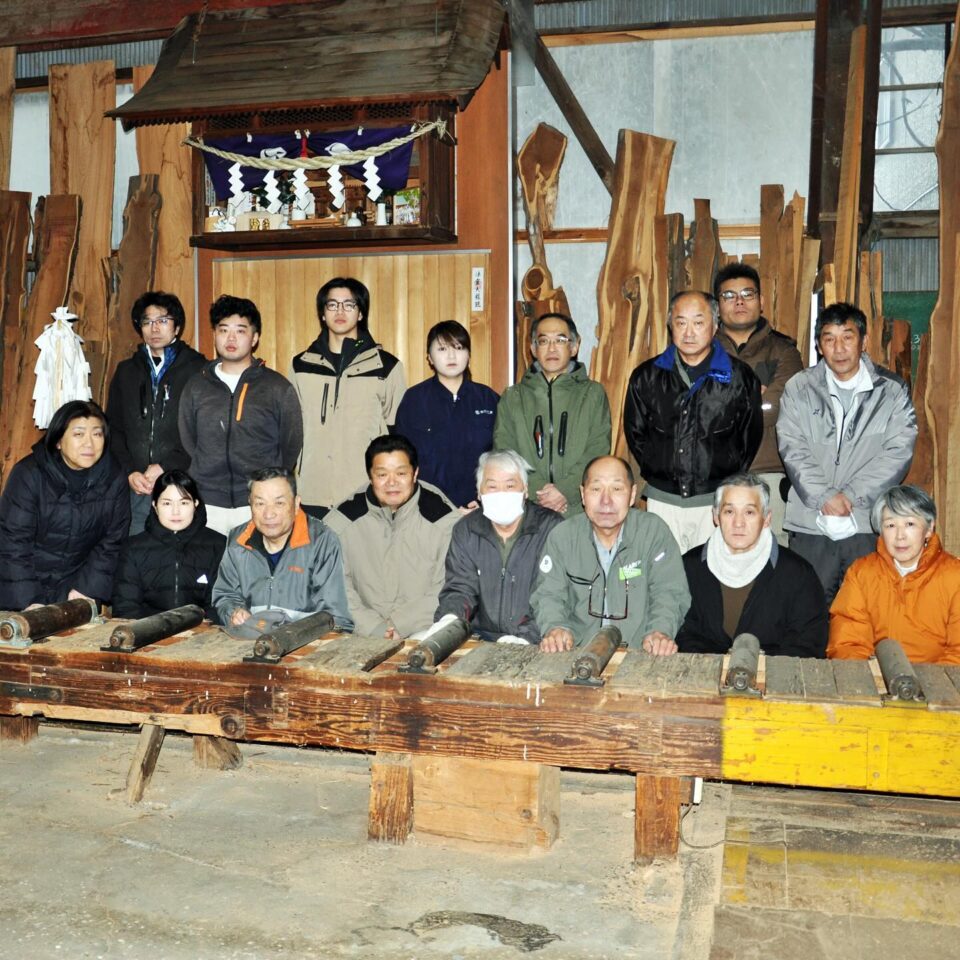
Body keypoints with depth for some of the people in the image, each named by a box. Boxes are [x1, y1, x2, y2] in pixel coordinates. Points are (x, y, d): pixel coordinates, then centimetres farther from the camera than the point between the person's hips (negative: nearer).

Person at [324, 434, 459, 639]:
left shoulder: (446, 520, 0)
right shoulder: (341, 521, 4)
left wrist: (401, 626, -12)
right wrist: (373, 628, -12)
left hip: (427, 636, 0)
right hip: (361, 636, 1)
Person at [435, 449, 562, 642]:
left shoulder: (550, 527, -4)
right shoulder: (465, 530, 9)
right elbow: (460, 588, 6)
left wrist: (527, 637, -26)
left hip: (536, 643, -4)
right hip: (482, 638, 4)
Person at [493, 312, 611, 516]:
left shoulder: (593, 394, 9)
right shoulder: (512, 398, 12)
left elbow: (598, 453, -1)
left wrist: (566, 491, -14)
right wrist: (536, 491, -11)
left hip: (580, 509, -1)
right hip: (526, 511, 1)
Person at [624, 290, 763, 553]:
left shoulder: (739, 376, 1)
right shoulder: (647, 376, 5)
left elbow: (751, 435, 8)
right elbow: (635, 432, 14)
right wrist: (657, 474, 10)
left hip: (716, 500, -1)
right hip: (663, 499, 2)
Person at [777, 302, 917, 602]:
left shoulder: (893, 391, 5)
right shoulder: (798, 389, 7)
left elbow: (898, 453, -3)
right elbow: (792, 450, -2)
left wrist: (851, 495, -11)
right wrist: (824, 496, -13)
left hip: (870, 523, 0)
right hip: (810, 524, 1)